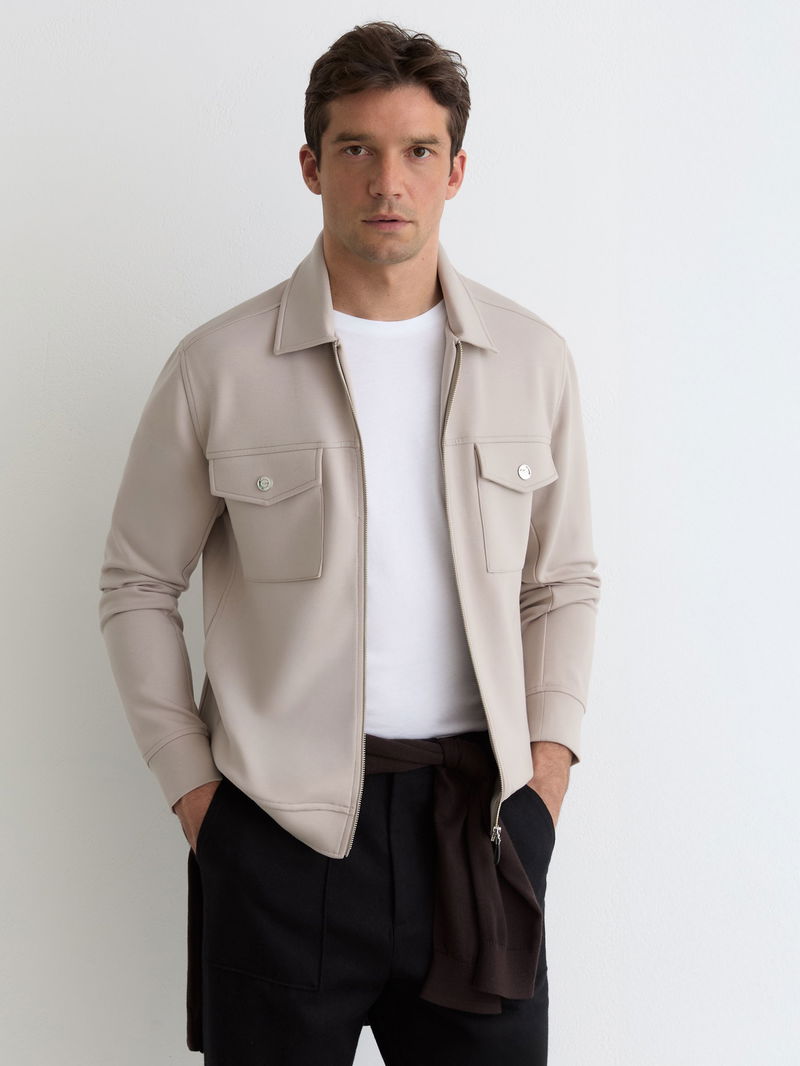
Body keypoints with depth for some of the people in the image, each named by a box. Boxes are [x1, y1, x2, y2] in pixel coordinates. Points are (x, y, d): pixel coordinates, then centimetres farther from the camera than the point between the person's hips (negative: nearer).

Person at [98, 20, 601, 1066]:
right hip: (282, 819, -2)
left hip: (482, 816, 2)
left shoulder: (533, 360, 5)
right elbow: (138, 587, 4)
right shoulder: (218, 368, -3)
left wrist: (548, 760, 3)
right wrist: (191, 785, -1)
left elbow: (564, 581, 12)